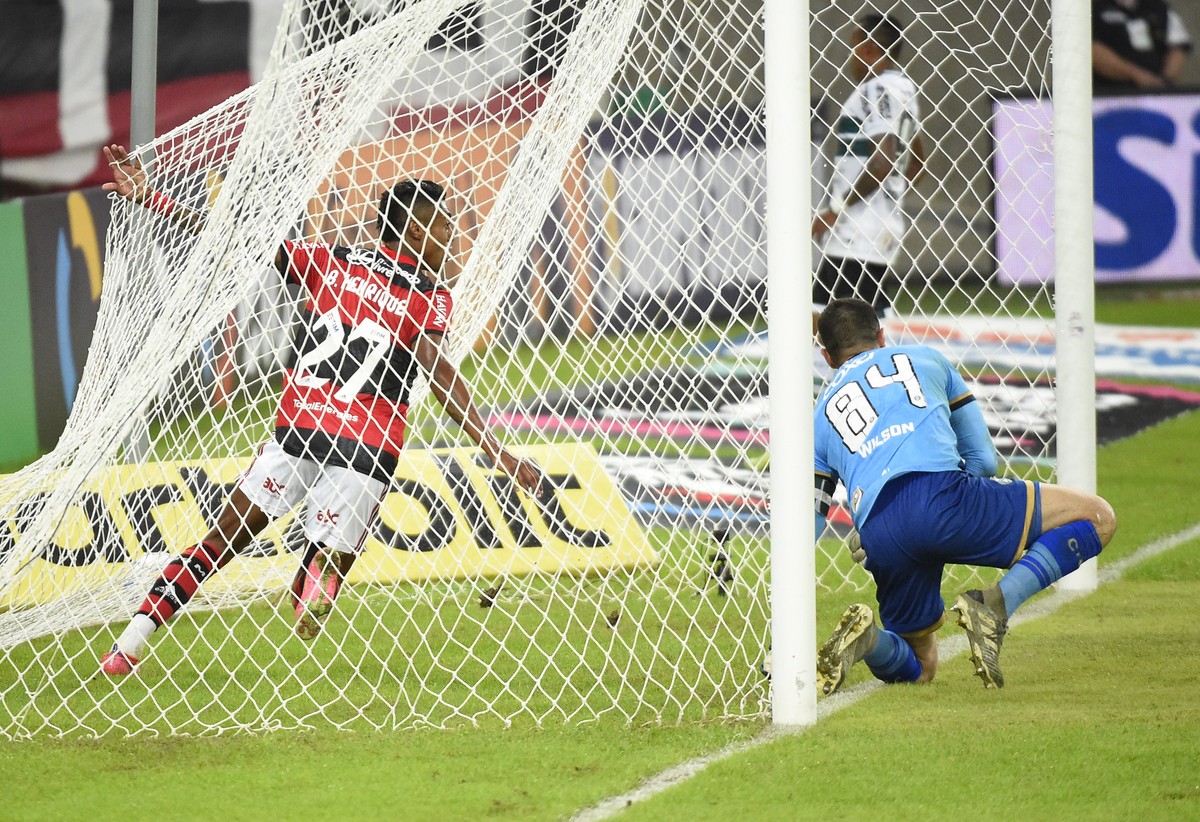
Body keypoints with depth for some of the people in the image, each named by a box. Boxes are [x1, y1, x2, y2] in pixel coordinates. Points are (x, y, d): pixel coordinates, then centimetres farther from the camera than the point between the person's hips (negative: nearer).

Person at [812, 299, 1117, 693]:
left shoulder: (822, 414, 31)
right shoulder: (925, 358, 29)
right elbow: (983, 459, 28)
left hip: (878, 537, 3)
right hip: (942, 494, -3)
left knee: (918, 667, 24)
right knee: (1096, 518, 7)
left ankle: (867, 638, -12)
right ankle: (995, 605, -14)